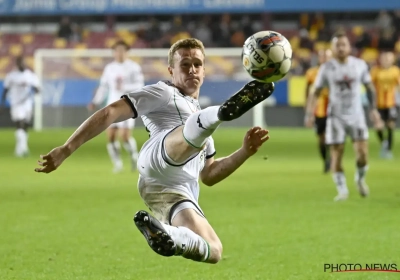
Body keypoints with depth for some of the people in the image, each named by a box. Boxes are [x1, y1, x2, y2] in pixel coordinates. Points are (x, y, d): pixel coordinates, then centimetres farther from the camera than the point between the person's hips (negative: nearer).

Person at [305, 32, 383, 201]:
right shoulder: (326, 68, -3)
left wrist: (373, 109, 6)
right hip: (336, 116, -1)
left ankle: (360, 178, 20)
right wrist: (310, 113, -11)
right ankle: (342, 190, 7)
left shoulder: (360, 65, 0)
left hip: (356, 115, 1)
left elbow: (370, 87, 11)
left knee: (362, 153, -9)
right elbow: (316, 92, 1)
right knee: (336, 154, -6)